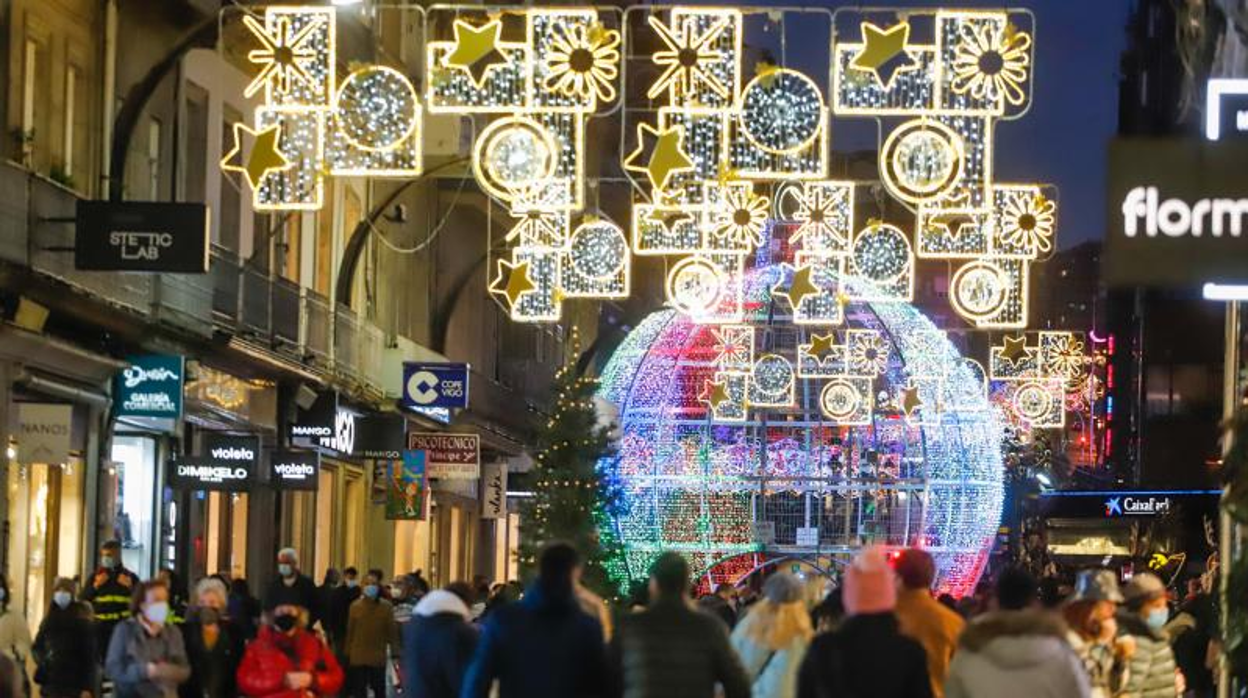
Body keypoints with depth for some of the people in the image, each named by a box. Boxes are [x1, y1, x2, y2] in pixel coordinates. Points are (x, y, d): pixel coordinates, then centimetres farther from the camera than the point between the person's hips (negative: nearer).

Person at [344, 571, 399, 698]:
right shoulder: (355, 606, -2)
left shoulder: (386, 607, -4)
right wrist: (347, 654, 6)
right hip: (357, 658, 1)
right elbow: (350, 632, 4)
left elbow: (392, 632, -3)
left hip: (378, 659, -1)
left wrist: (395, 653, -6)